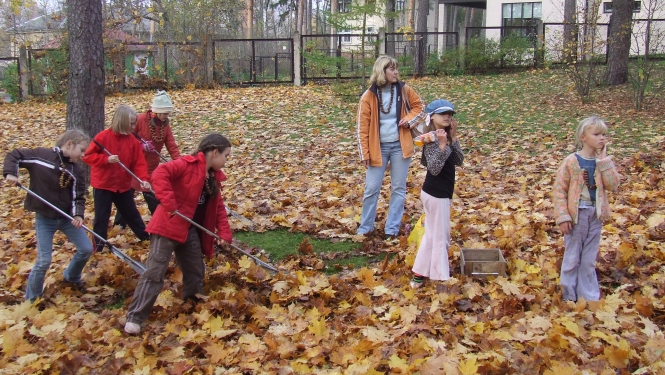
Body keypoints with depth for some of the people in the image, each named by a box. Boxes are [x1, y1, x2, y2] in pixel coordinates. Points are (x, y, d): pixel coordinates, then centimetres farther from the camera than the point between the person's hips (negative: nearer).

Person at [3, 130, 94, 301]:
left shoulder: (77, 171, -2)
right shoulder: (41, 154, -10)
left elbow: (78, 197, -3)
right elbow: (14, 156, -3)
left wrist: (78, 214, -21)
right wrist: (10, 173, -20)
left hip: (67, 217, 4)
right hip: (44, 218, -4)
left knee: (87, 249, 5)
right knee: (44, 261, -6)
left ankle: (71, 277, 34)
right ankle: (31, 299, 14)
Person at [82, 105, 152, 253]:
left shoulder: (133, 140, -3)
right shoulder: (103, 137, -14)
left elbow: (139, 162, -4)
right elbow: (87, 156, -12)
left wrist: (143, 179, -18)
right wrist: (106, 159, -25)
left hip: (124, 185, 4)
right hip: (103, 185, -4)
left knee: (131, 213, 18)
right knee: (101, 217, 5)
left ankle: (146, 236, 33)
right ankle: (98, 246, 18)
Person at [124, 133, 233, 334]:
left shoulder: (213, 177, 11)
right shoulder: (188, 164, -14)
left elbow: (218, 207, 15)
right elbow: (160, 174, -28)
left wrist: (224, 233, 4)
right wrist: (169, 203, -32)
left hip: (190, 230, 8)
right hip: (168, 226, -8)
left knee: (196, 271, 17)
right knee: (155, 272, -7)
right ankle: (135, 317, 0)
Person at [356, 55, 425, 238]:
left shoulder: (403, 90, -1)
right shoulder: (369, 96, -8)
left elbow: (419, 106, 12)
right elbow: (362, 127, -5)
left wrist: (409, 119, -9)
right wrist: (364, 154, -8)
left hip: (400, 146, 2)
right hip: (379, 147, -2)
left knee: (399, 188, 7)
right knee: (371, 188, 3)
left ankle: (392, 228, 18)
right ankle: (365, 228, 19)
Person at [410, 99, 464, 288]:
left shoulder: (446, 136, 8)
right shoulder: (432, 139, -19)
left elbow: (459, 160, 1)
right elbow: (434, 169, -27)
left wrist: (453, 138, -7)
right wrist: (442, 144, -33)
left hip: (440, 192, 10)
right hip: (435, 193, -10)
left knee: (433, 233, 18)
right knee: (439, 235, 1)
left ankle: (420, 274, 29)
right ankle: (441, 278, 13)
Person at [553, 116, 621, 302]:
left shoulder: (604, 162, 2)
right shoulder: (571, 161, -10)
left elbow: (613, 185, -12)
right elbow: (559, 190, -9)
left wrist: (604, 159, -14)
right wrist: (563, 217, -14)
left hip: (596, 215, 4)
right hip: (576, 214, -3)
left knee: (589, 260, 13)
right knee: (572, 258, 7)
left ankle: (589, 297, 24)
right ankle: (569, 297, 21)